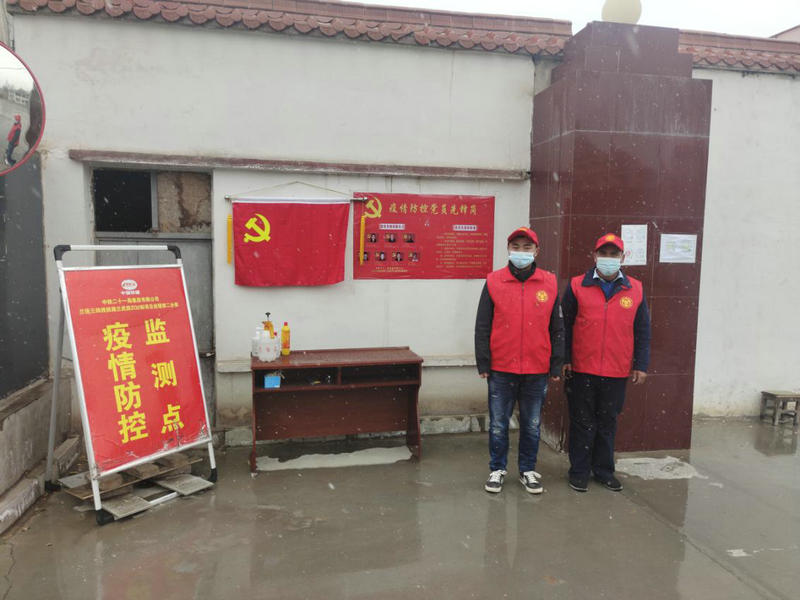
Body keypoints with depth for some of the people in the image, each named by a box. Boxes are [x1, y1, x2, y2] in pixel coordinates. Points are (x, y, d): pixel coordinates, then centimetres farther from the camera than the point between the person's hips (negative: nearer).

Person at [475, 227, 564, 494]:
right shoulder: (494, 282, -1)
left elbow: (556, 328, 6)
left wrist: (556, 365, 4)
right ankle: (497, 469, 26)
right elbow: (482, 326, 0)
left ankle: (528, 470, 29)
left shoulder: (550, 283, 2)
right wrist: (483, 363, -3)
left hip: (537, 371, 1)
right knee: (498, 424, 9)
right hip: (501, 369, -1)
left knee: (531, 425, 13)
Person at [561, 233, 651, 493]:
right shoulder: (577, 286, -1)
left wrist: (640, 365, 5)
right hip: (581, 370, -2)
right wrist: (564, 360, -3)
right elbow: (565, 326, 0)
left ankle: (604, 469, 28)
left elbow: (642, 331, 8)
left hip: (617, 373, 2)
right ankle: (579, 471, 21)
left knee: (608, 423, 13)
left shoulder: (635, 289, 5)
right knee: (582, 422, 8)